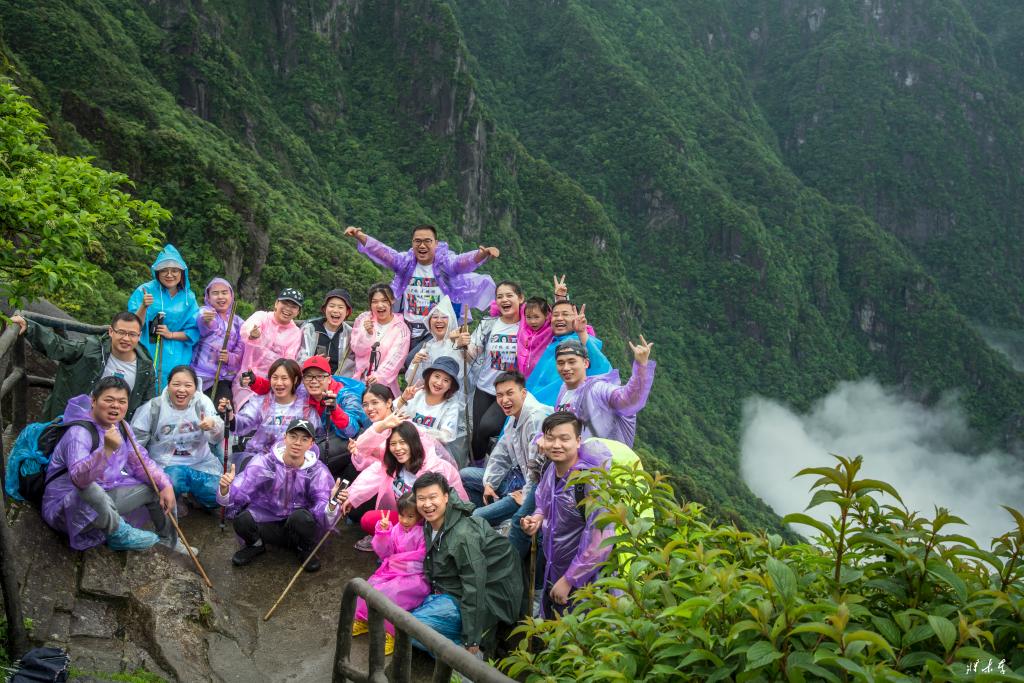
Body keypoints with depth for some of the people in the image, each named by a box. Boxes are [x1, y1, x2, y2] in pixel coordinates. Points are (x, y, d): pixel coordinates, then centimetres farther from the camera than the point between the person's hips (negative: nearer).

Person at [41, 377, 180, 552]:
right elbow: (78, 478, -41)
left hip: (105, 498, 8)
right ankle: (119, 535, -17)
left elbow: (141, 461, 11)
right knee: (91, 488, -40)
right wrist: (107, 449, -54)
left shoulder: (121, 427, 1)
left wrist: (166, 485, -5)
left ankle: (170, 543, 24)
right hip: (68, 506, -8)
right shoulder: (79, 433, -25)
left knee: (157, 487, 5)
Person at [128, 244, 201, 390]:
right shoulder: (144, 291, 0)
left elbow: (194, 332, 5)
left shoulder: (188, 297, 7)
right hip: (148, 356, -2)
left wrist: (171, 334, -8)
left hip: (177, 360, 2)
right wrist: (143, 307, -22)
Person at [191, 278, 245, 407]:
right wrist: (205, 320, -50)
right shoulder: (205, 312, -1)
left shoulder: (238, 322, 13)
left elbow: (240, 354, 8)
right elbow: (202, 325, -26)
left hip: (226, 378, 4)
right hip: (202, 376, -3)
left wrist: (229, 358, -15)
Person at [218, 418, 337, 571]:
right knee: (241, 517, -30)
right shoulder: (264, 462, -13)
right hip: (266, 523, 1)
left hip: (299, 525, 0)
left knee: (301, 516, -34)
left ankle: (305, 550, -1)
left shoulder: (318, 471, -13)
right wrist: (225, 489, -41)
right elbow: (236, 496, -18)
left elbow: (324, 516, -22)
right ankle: (255, 545, 5)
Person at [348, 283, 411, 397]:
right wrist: (368, 333, -19)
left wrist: (380, 376, -28)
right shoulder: (363, 319, 5)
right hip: (359, 381, 2)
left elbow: (395, 358, -13)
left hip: (385, 384, -2)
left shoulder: (401, 328, -3)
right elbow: (357, 350, 0)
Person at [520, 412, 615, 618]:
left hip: (583, 584, -7)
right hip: (552, 574, 7)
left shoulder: (591, 479, -25)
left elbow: (600, 540, -28)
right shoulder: (549, 470, -1)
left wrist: (568, 580, -21)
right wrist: (537, 519, -4)